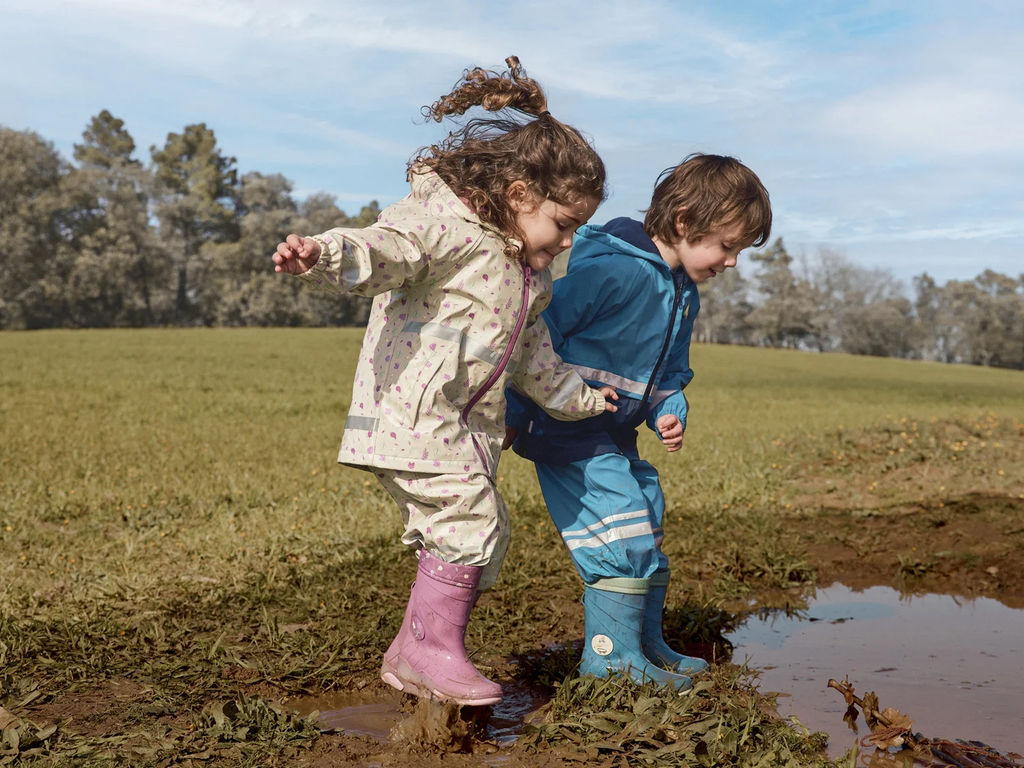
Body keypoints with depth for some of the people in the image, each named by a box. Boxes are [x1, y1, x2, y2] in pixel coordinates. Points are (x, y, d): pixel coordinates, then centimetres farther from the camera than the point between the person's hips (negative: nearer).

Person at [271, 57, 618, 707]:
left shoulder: (532, 274, 18)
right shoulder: (442, 221, -10)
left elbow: (533, 356, 29)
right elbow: (381, 251, -26)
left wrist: (580, 398, 37)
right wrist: (321, 255, -46)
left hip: (471, 422, 10)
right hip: (411, 408, -10)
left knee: (482, 537, 10)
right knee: (468, 517, -16)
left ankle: (412, 654, 22)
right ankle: (433, 649, 0)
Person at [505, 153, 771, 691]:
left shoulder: (683, 295, 9)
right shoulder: (613, 269, -23)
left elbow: (670, 373, 20)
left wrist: (669, 415, -2)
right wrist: (514, 415, -19)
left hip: (614, 435, 10)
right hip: (565, 429, -10)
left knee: (646, 532, 15)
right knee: (622, 524, -14)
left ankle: (647, 645, 31)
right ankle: (610, 656, 1)